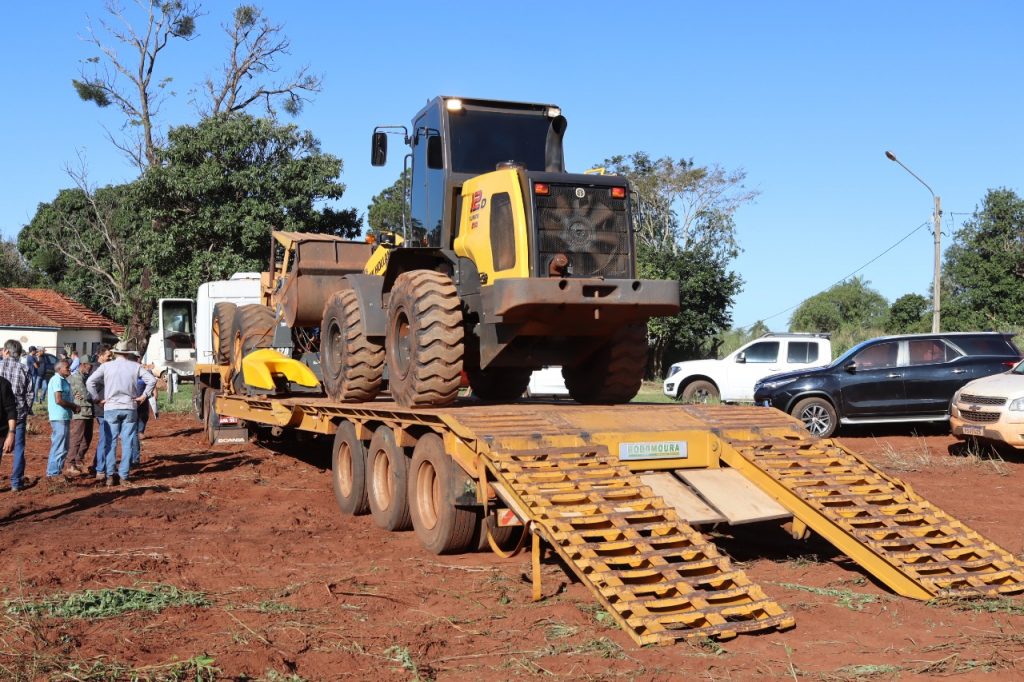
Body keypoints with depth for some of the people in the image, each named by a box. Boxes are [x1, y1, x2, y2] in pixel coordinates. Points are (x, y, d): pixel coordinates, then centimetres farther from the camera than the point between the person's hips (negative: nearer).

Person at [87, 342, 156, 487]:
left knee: (111, 442, 6)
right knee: (127, 442, 4)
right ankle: (124, 476, 3)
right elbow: (152, 380, -2)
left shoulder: (106, 366, 0)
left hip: (111, 408, 0)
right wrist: (144, 396, 3)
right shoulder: (135, 366, 2)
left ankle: (110, 476, 4)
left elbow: (90, 382, -8)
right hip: (130, 408, 0)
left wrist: (97, 398, -1)